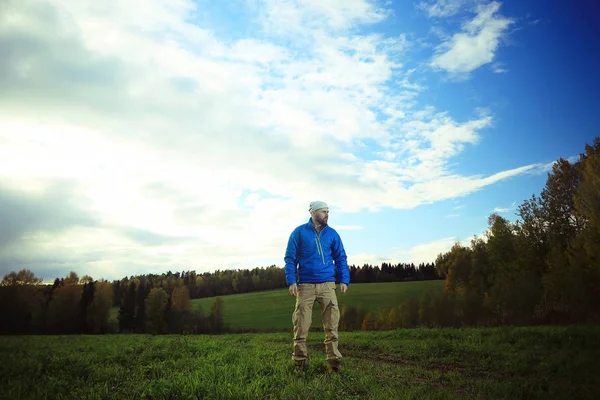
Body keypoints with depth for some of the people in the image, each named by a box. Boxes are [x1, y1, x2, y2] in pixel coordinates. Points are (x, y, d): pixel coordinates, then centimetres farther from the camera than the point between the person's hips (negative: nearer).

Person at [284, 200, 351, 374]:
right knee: (301, 324, -1)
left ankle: (334, 361, 6)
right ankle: (300, 362, 11)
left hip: (327, 284, 2)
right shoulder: (299, 232, 3)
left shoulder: (332, 234, 10)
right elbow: (290, 258, 2)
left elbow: (341, 258, 12)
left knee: (331, 324, -2)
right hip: (305, 285, -2)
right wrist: (291, 281, -8)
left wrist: (344, 280, 1)